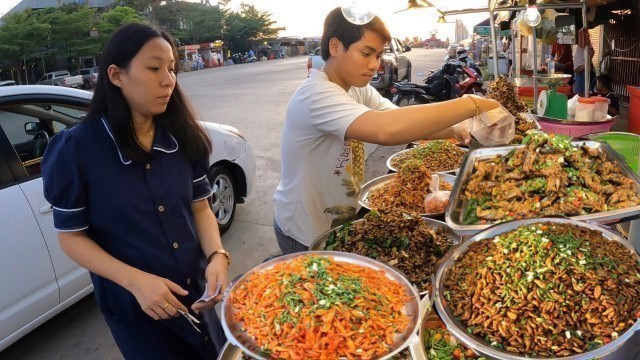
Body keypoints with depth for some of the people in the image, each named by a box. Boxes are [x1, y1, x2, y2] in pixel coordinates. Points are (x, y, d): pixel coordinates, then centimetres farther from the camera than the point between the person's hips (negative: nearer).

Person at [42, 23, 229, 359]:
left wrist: (217, 255, -17)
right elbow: (71, 237, -10)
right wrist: (135, 280, -23)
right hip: (131, 306, -4)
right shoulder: (76, 148, -16)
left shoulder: (183, 136, -6)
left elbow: (200, 207, 1)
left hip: (195, 291, 4)